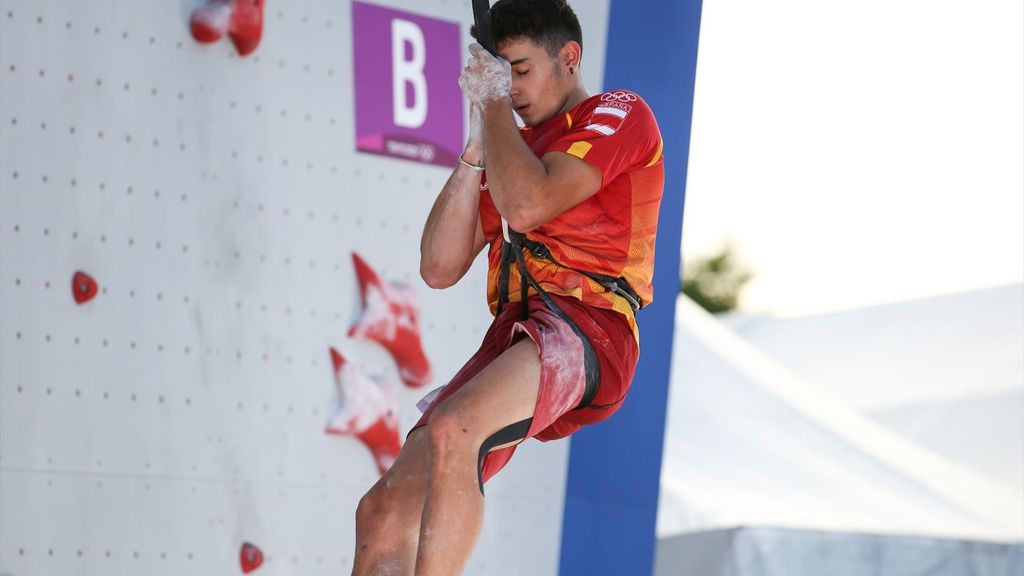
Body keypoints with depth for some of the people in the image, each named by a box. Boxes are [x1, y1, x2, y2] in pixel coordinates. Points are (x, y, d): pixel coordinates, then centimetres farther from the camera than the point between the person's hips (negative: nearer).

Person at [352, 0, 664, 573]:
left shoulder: (620, 115, 6)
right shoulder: (518, 142, 28)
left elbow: (527, 206, -13)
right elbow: (439, 267, 18)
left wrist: (493, 103, 1)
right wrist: (477, 148, 12)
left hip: (586, 327, -8)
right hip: (513, 334, 8)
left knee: (450, 432, -36)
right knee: (383, 515, -3)